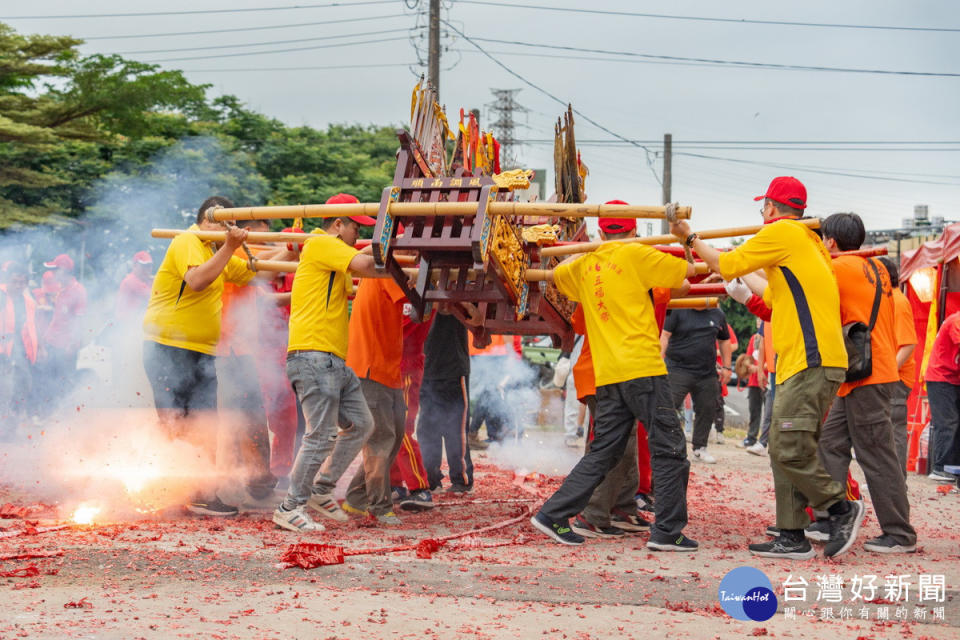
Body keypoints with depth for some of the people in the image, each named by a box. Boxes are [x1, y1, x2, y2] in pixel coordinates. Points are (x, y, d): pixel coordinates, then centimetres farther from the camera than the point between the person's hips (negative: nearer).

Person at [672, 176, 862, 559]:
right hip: (802, 362, 10)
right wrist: (743, 278, 45)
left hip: (811, 362, -10)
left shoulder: (781, 231, -4)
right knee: (785, 450, 8)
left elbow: (727, 264, 1)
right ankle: (792, 538, 9)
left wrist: (690, 239, 15)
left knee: (788, 450, -13)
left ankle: (842, 507, -3)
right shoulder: (808, 241, 25)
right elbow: (775, 297, 33)